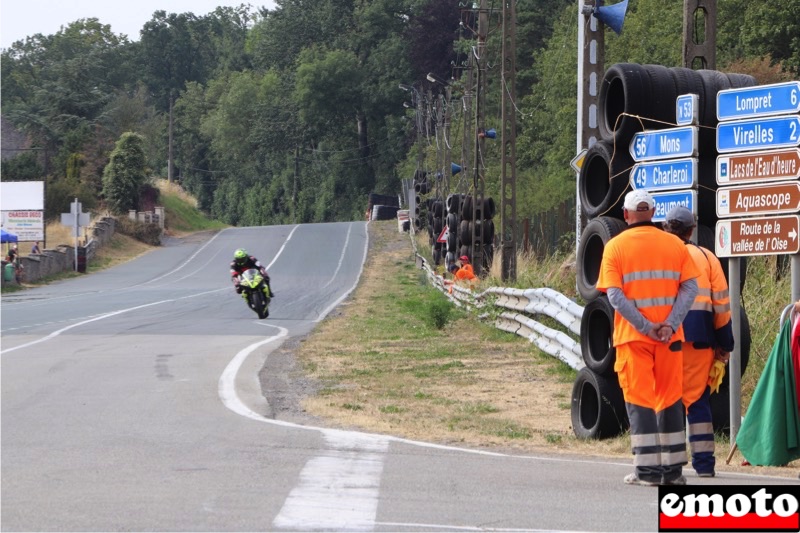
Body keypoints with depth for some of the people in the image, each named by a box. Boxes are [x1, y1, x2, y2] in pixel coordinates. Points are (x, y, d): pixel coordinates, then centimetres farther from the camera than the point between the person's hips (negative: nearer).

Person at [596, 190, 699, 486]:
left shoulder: (615, 246, -1)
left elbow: (615, 295, -10)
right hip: (669, 336, 2)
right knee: (670, 398, 11)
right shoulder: (674, 244, 6)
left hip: (632, 336, -2)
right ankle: (673, 469, 13)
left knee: (639, 399, 2)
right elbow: (690, 287, -3)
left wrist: (645, 326, -12)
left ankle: (647, 470, -2)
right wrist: (670, 325, -10)